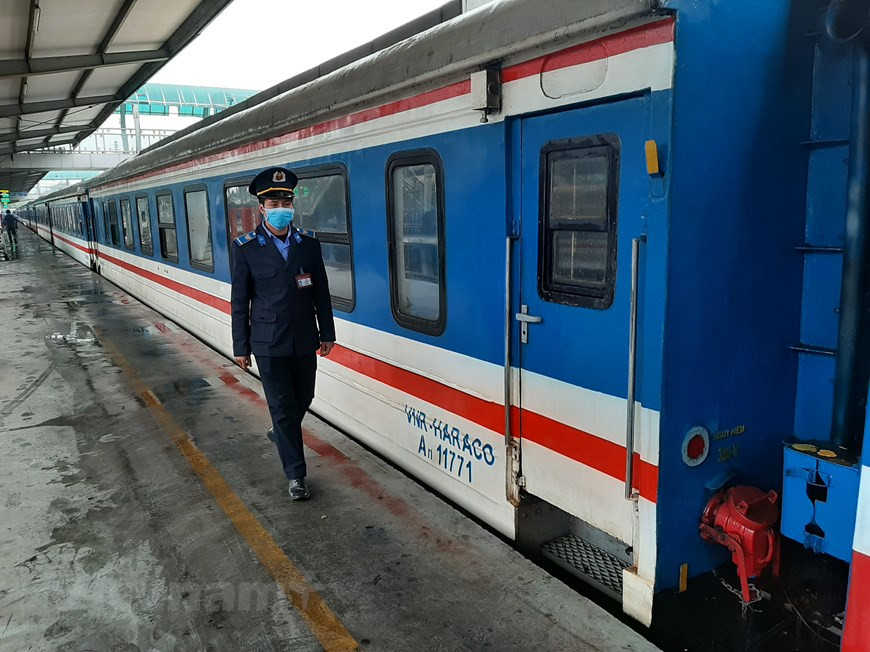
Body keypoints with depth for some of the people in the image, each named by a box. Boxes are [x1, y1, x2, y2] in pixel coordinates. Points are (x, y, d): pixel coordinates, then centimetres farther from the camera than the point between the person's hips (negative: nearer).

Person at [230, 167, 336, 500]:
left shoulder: (309, 244, 2)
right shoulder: (245, 248, -6)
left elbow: (321, 293, 6)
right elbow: (240, 301, -3)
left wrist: (327, 334, 5)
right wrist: (241, 347, -2)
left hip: (304, 340, 3)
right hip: (268, 343, -3)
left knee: (303, 398, 17)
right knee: (282, 406, 3)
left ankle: (280, 431, 49)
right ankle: (295, 475, 15)